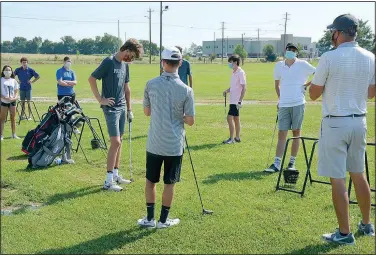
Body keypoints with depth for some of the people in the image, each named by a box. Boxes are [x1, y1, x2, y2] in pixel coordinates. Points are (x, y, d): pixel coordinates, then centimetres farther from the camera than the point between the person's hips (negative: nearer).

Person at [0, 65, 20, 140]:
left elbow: (16, 92, 9)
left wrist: (15, 98, -10)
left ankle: (14, 134, 17)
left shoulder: (14, 81, 8)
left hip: (12, 101, 3)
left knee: (13, 118, 9)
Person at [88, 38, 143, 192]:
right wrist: (100, 100, -13)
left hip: (122, 107, 8)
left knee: (119, 141, 12)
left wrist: (129, 109, 19)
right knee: (115, 142, -11)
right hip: (111, 108, -8)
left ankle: (115, 174, 22)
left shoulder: (125, 65, 12)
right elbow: (92, 79, -12)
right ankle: (108, 181, -5)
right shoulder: (109, 62, -12)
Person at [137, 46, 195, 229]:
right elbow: (190, 121, -7)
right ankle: (163, 220, 20)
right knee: (169, 183, 10)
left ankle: (150, 219, 22)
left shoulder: (151, 84, -7)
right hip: (174, 145, -1)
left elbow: (147, 112, 5)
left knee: (150, 181, 16)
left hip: (154, 143, 1)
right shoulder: (186, 90, -11)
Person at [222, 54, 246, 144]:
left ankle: (231, 138, -5)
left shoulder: (241, 73, -14)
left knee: (229, 118, -11)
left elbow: (244, 88, -16)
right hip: (233, 100, 9)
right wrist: (227, 90, 3)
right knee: (236, 118, 12)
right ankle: (237, 138, 19)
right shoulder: (234, 72, 13)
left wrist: (240, 101, -20)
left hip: (236, 100, -9)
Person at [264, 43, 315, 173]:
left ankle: (292, 162, 14)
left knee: (296, 133, 5)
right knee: (281, 134, 1)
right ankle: (276, 164, 1)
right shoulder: (279, 65, 7)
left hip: (298, 104, -2)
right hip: (283, 105, 2)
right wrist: (280, 99, 12)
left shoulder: (303, 64, -2)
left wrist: (308, 84, -2)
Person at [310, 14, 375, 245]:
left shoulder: (329, 58, -13)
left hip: (335, 123, -6)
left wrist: (317, 82, 13)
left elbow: (313, 94, -6)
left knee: (338, 179, 0)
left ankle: (345, 233, 6)